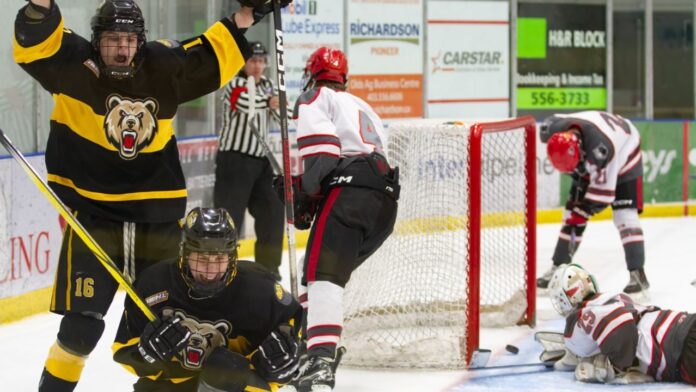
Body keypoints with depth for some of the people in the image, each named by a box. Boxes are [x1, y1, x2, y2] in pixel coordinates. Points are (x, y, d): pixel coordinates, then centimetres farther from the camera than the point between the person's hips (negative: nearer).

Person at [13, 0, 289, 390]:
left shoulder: (163, 67, 4)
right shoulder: (75, 65, -7)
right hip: (93, 215, -4)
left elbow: (211, 55, 16)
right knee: (82, 325, -10)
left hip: (159, 217, 4)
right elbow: (35, 43, -21)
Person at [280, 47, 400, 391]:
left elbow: (321, 147, -7)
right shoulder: (363, 108, 37)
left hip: (349, 190, -8)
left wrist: (305, 195, -4)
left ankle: (321, 363, -36)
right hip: (386, 202, 8)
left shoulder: (315, 98, 12)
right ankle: (322, 345, 22)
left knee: (322, 275, -19)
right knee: (321, 269, 23)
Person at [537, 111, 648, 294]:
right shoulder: (553, 128, -28)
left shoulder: (600, 148, -46)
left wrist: (583, 208, -24)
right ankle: (558, 269, 11)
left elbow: (604, 190, -35)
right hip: (588, 164, 6)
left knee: (625, 215, -19)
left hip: (624, 156, -6)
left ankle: (637, 274, -19)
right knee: (572, 214, 2)